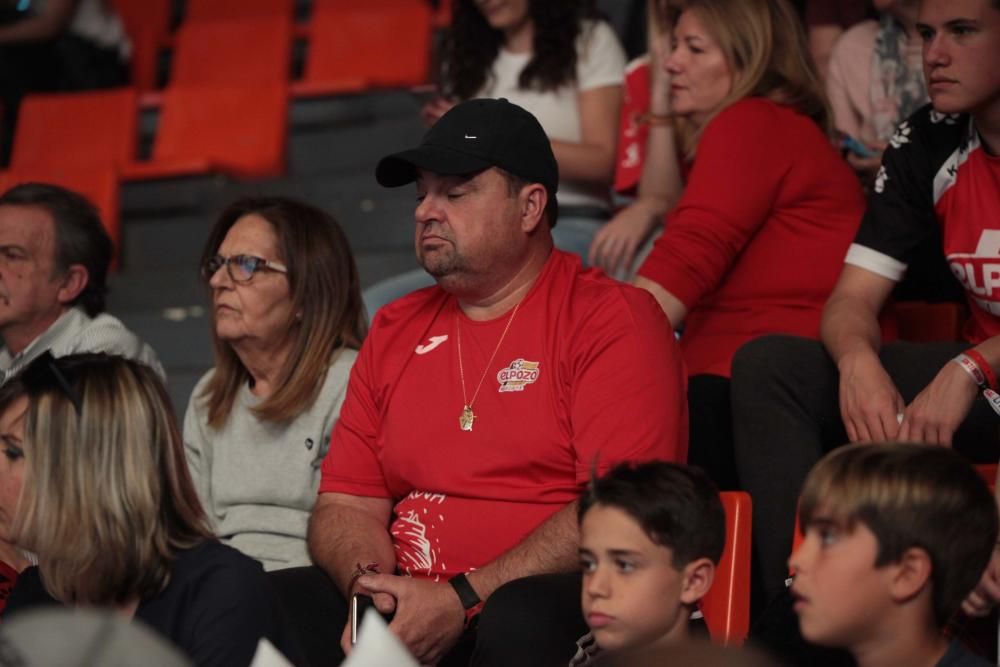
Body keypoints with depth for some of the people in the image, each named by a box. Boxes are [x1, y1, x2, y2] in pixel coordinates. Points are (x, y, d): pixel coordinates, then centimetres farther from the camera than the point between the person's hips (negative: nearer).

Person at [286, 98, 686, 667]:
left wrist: (463, 600, -17)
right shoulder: (395, 332, 18)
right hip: (409, 606, 5)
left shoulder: (613, 319, -1)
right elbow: (346, 504, 16)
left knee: (521, 620, -39)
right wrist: (368, 587, -8)